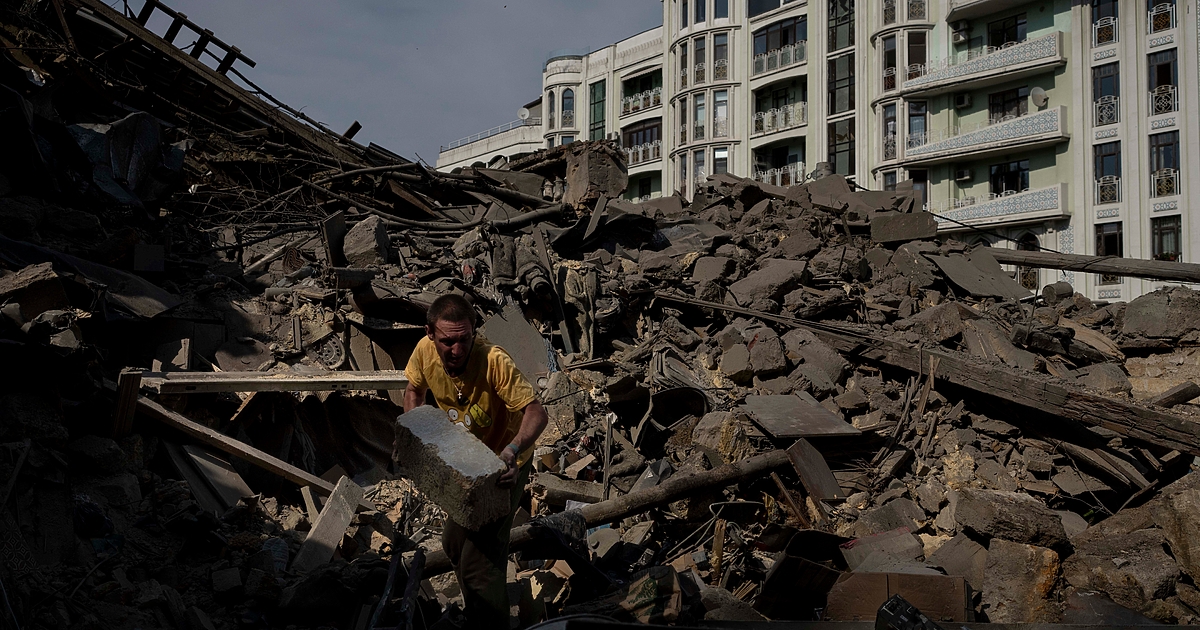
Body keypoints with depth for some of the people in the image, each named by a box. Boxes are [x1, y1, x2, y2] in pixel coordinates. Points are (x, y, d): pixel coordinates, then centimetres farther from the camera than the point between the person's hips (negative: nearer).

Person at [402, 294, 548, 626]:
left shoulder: (495, 361, -36)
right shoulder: (425, 350, -18)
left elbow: (536, 412, -36)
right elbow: (414, 389, 3)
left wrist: (512, 450, -53)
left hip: (502, 464, -7)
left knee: (480, 558, -12)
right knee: (454, 543, 25)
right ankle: (474, 610, 52)